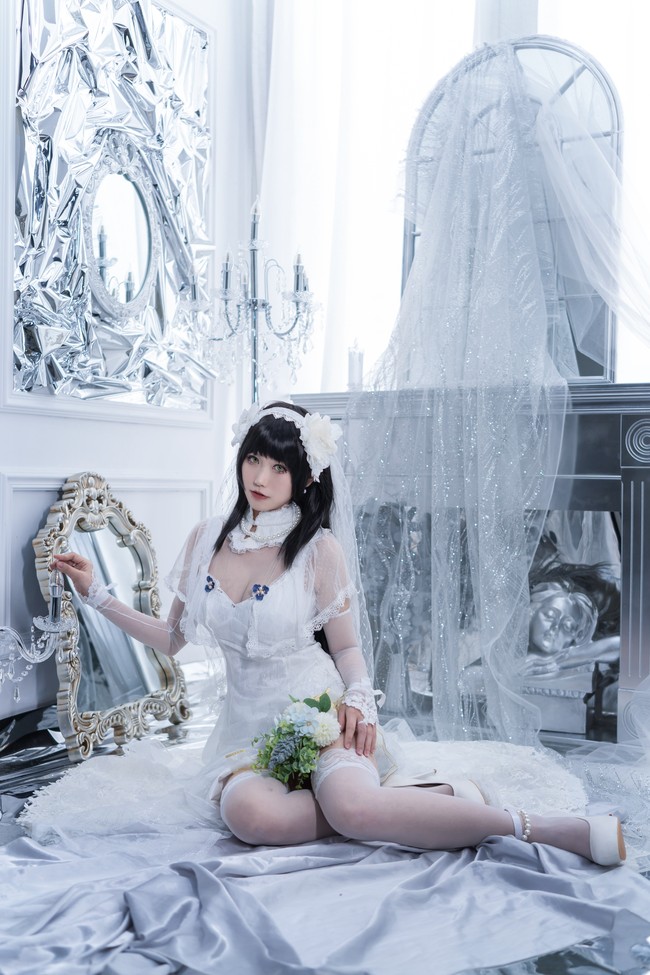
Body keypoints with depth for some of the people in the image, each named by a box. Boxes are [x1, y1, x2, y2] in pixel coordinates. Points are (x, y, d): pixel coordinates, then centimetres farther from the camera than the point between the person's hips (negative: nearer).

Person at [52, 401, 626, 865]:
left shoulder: (320, 548, -4)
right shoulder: (207, 541, 7)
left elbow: (348, 647, 3)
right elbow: (172, 640, 13)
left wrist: (359, 699, -16)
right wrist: (97, 595, 8)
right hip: (250, 723, 3)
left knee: (352, 808, -37)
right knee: (248, 814, -34)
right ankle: (385, 794, -14)